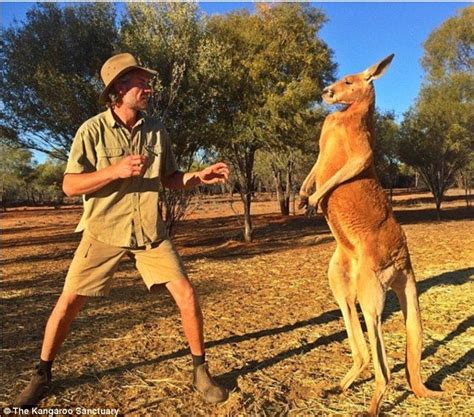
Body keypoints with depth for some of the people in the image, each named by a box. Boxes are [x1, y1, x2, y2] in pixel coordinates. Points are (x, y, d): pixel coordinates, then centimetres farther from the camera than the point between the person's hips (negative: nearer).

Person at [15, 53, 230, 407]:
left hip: (150, 231, 3)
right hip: (104, 231, -2)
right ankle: (42, 375, 26)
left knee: (187, 294, -5)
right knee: (69, 301, 1)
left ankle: (200, 371, 15)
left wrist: (200, 176, -8)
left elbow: (170, 178, 11)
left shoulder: (156, 130, 2)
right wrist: (116, 170, -25)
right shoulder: (92, 130, -9)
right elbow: (70, 185, -11)